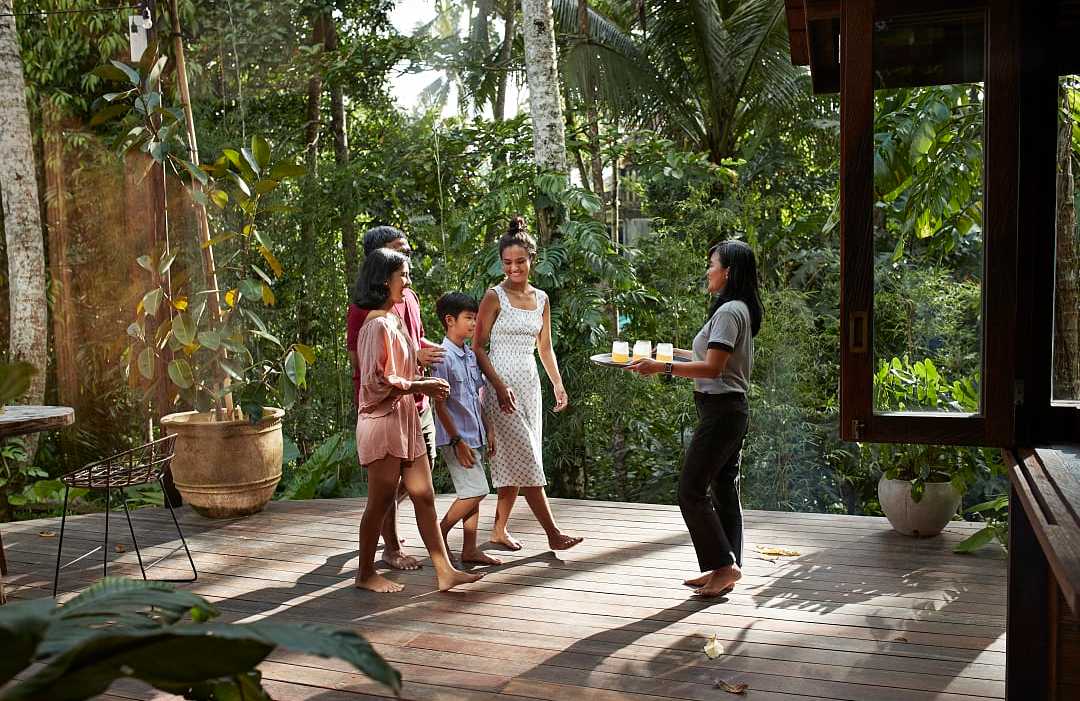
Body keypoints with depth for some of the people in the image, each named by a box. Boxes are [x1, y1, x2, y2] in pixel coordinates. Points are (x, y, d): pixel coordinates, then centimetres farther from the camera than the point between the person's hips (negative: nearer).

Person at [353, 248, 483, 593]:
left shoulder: (395, 320, 13)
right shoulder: (377, 325, -17)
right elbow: (376, 381, -20)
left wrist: (424, 384, 5)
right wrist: (419, 386, -15)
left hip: (406, 421, 9)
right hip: (382, 422, -9)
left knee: (424, 496, 8)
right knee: (381, 500, 3)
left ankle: (445, 571, 12)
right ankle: (366, 574, 18)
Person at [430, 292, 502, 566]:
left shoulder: (470, 355, 11)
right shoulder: (443, 356, -15)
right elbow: (439, 404, -16)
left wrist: (487, 430, 14)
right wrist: (457, 441, -18)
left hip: (474, 435, 8)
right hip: (455, 437, -8)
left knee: (473, 493, 9)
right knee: (475, 491, -10)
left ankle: (470, 549, 16)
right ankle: (439, 535, 7)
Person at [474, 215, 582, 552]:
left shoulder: (541, 299, 10)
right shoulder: (495, 297, -7)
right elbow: (478, 347, -8)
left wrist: (558, 385, 10)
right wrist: (499, 385, -17)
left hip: (529, 384, 6)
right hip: (501, 384, -6)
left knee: (516, 461, 8)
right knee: (526, 459, -8)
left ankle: (500, 528, 19)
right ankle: (553, 533, -5)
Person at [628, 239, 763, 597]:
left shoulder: (728, 312, -16)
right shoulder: (741, 310, 15)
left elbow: (712, 368, -23)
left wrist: (661, 367, -24)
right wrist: (674, 353, 21)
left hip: (720, 410, -11)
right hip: (732, 410, 11)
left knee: (691, 490, -6)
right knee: (724, 490, 12)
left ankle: (724, 564, -3)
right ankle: (725, 570, 18)